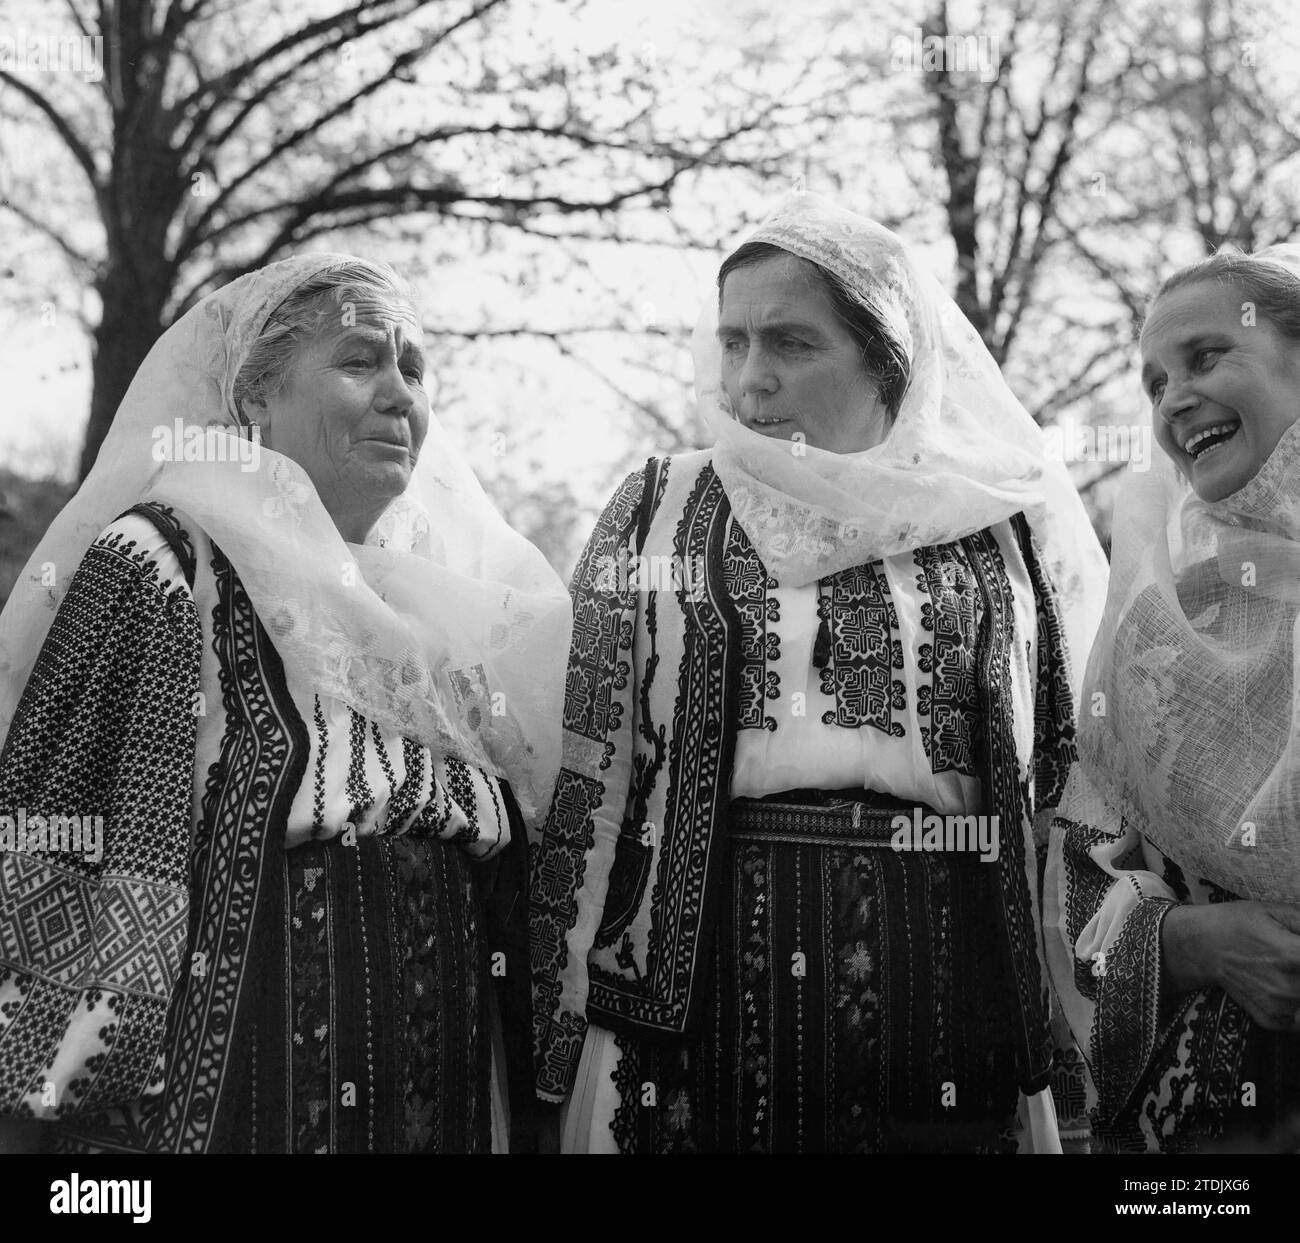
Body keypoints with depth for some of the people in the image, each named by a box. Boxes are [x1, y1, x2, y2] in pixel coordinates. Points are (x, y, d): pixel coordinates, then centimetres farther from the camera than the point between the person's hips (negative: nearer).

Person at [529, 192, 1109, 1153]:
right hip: (700, 985, 0)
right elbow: (585, 782, 2)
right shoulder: (661, 512, 5)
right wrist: (569, 1040, -3)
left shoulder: (1003, 523, 6)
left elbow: (1067, 780, 12)